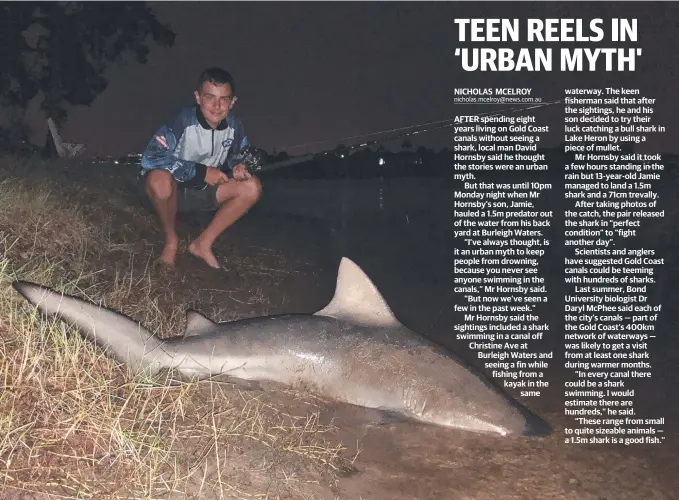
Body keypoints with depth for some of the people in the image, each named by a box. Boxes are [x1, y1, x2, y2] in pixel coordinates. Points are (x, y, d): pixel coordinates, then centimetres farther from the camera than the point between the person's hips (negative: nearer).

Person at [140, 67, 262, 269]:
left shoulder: (234, 126, -11)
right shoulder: (184, 120, -26)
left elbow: (238, 155, 9)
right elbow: (150, 157, -34)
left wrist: (237, 167, -18)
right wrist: (201, 172, -31)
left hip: (204, 192, 5)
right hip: (173, 189, -5)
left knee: (251, 187, -14)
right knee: (159, 180, -38)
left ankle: (203, 243, -3)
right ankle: (171, 240, -8)